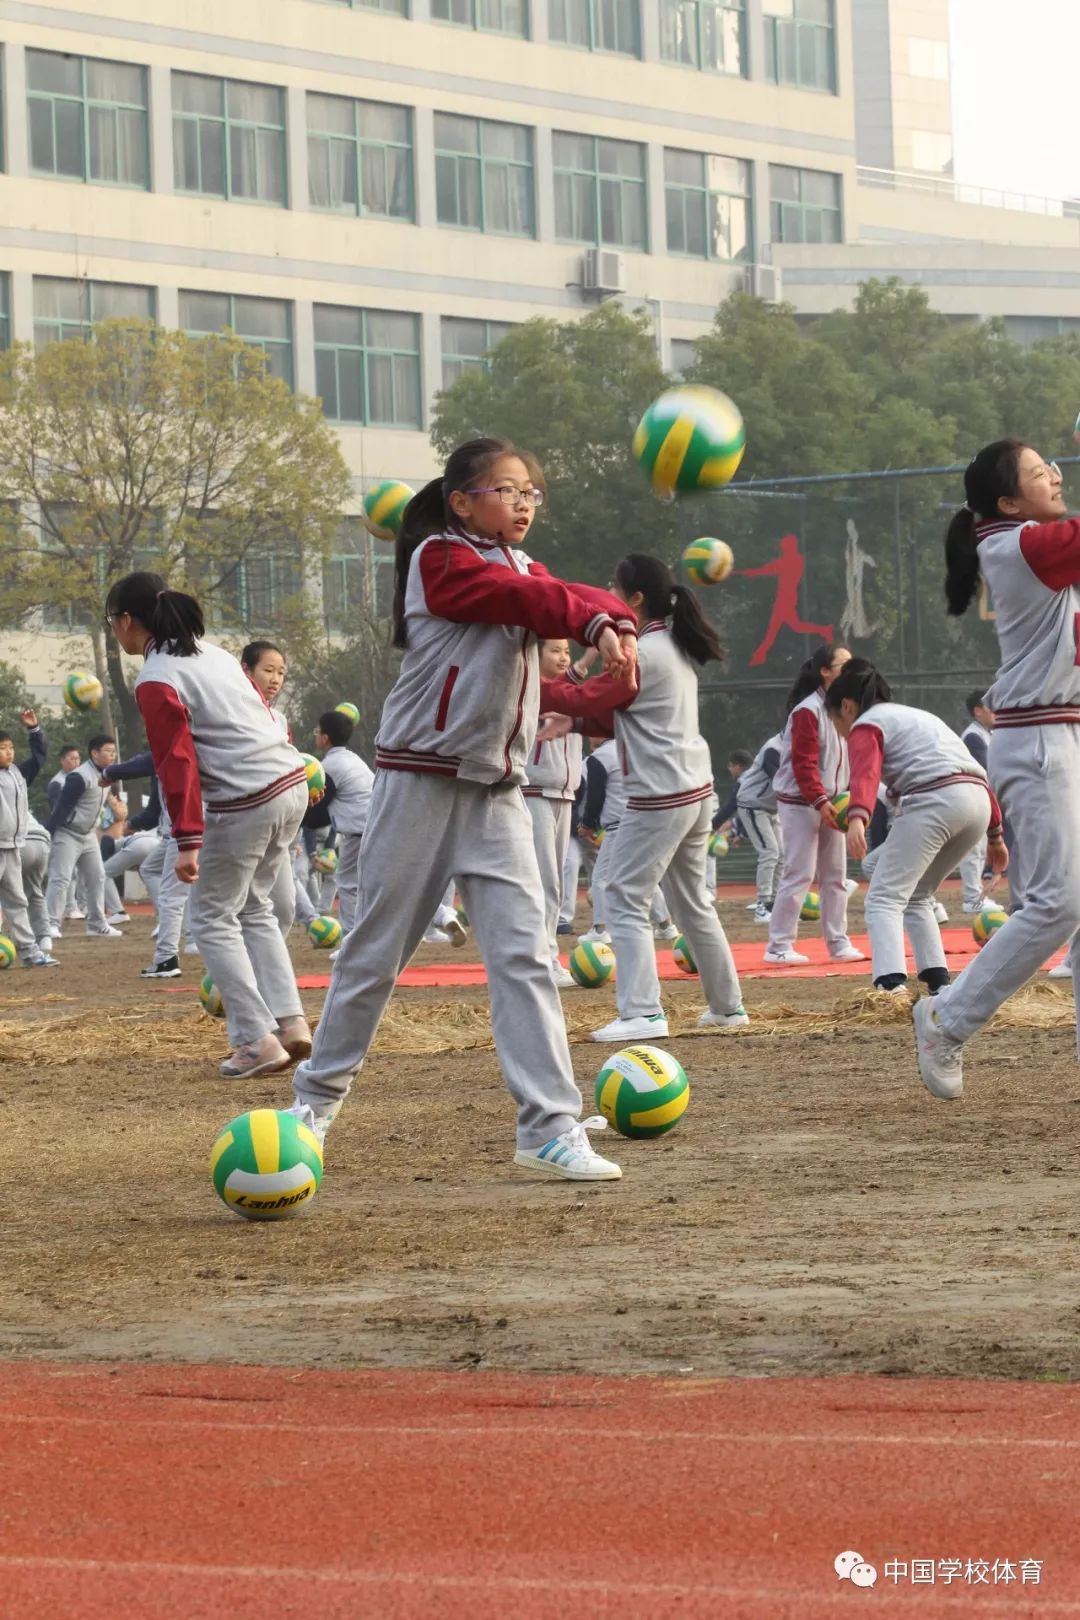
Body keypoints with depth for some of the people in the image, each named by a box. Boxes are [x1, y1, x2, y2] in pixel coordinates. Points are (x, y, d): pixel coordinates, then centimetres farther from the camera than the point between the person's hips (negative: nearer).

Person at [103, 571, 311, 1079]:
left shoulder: (156, 680, -10)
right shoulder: (213, 653, 15)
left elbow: (177, 762, -16)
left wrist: (188, 840, -19)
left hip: (244, 804, -8)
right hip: (291, 785, 8)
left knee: (213, 919, 5)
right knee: (254, 909, 21)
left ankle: (258, 1040, -3)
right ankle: (290, 1022, 10)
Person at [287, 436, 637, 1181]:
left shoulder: (523, 567, 14)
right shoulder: (439, 560, -8)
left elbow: (567, 598, -6)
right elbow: (522, 598, -26)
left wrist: (614, 622, -28)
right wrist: (592, 623, -40)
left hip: (496, 792, 6)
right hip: (421, 779, -6)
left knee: (524, 952, -6)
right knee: (378, 948, 5)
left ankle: (551, 1125, -10)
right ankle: (320, 1092, 24)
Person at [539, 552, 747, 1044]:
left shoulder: (643, 656, -16)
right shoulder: (677, 649, 13)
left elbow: (581, 698, -15)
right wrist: (574, 722, 5)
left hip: (659, 798, -9)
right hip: (696, 791, 10)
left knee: (624, 899, -6)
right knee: (692, 901, 19)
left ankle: (641, 1013, -14)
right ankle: (727, 1007, 25)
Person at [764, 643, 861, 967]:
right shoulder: (808, 711, -16)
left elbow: (851, 758, 12)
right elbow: (803, 764, -20)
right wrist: (820, 801, -26)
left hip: (830, 803, 8)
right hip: (801, 804, -8)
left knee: (836, 876, 10)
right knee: (799, 874, -8)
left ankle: (838, 944, 17)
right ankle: (779, 947, -2)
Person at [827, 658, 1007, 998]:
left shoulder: (866, 726, 8)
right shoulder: (920, 716, 33)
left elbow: (865, 774, -15)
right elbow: (975, 773, 31)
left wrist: (857, 818, -32)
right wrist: (995, 833, 34)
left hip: (933, 801, -8)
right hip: (979, 802, 8)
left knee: (884, 899, -7)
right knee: (916, 897, 24)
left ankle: (892, 984, -30)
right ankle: (940, 985, 13)